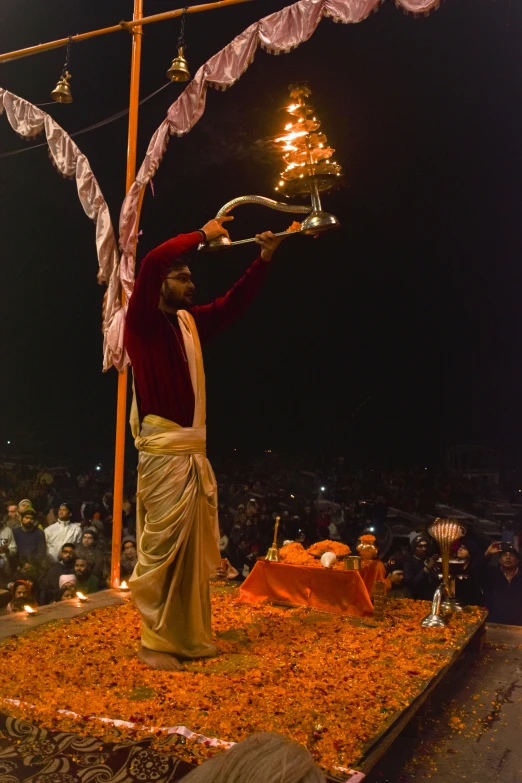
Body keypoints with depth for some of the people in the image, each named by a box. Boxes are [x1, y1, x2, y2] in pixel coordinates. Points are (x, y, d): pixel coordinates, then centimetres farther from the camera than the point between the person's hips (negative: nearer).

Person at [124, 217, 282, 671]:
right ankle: (155, 643, 8)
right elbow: (152, 263, -20)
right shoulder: (143, 322, -5)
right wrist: (203, 235, -9)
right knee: (161, 550, -4)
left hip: (196, 452, 8)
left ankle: (191, 637, 22)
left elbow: (233, 304, 23)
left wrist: (264, 259, 14)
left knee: (196, 552, 11)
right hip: (164, 453, -8)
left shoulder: (190, 323, 15)